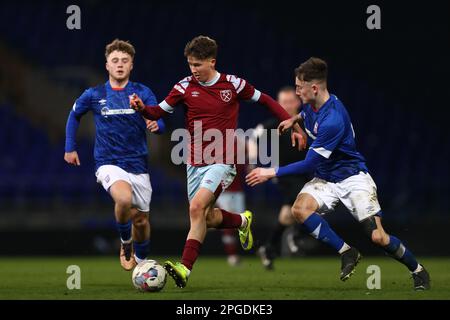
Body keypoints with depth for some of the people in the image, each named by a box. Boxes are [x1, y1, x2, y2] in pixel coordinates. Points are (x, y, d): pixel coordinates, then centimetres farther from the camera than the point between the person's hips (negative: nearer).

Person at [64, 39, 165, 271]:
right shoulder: (94, 95, 0)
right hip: (108, 163, -2)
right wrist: (69, 148, 16)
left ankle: (141, 261, 37)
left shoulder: (142, 93, 0)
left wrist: (155, 125, -30)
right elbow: (74, 115, 18)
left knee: (141, 219, 10)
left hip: (138, 165, 2)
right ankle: (125, 243, -5)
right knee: (124, 199, -32)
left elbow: (159, 124, -6)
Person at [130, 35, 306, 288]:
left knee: (197, 208, -22)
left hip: (223, 161, -5)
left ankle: (185, 268, -23)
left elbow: (266, 100, 8)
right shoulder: (186, 87, 1)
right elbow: (160, 112, 5)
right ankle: (242, 221, 41)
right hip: (195, 163, 5)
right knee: (207, 218, 8)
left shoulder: (232, 84, -4)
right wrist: (143, 108, -18)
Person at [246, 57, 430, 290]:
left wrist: (272, 173, -20)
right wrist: (295, 119, 13)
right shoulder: (311, 104, -2)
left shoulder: (332, 121, -29)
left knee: (378, 237, -16)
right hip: (325, 179, 8)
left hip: (352, 177, -8)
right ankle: (347, 253, -11)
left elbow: (309, 164, -24)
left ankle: (418, 270, 11)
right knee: (300, 209, -24)